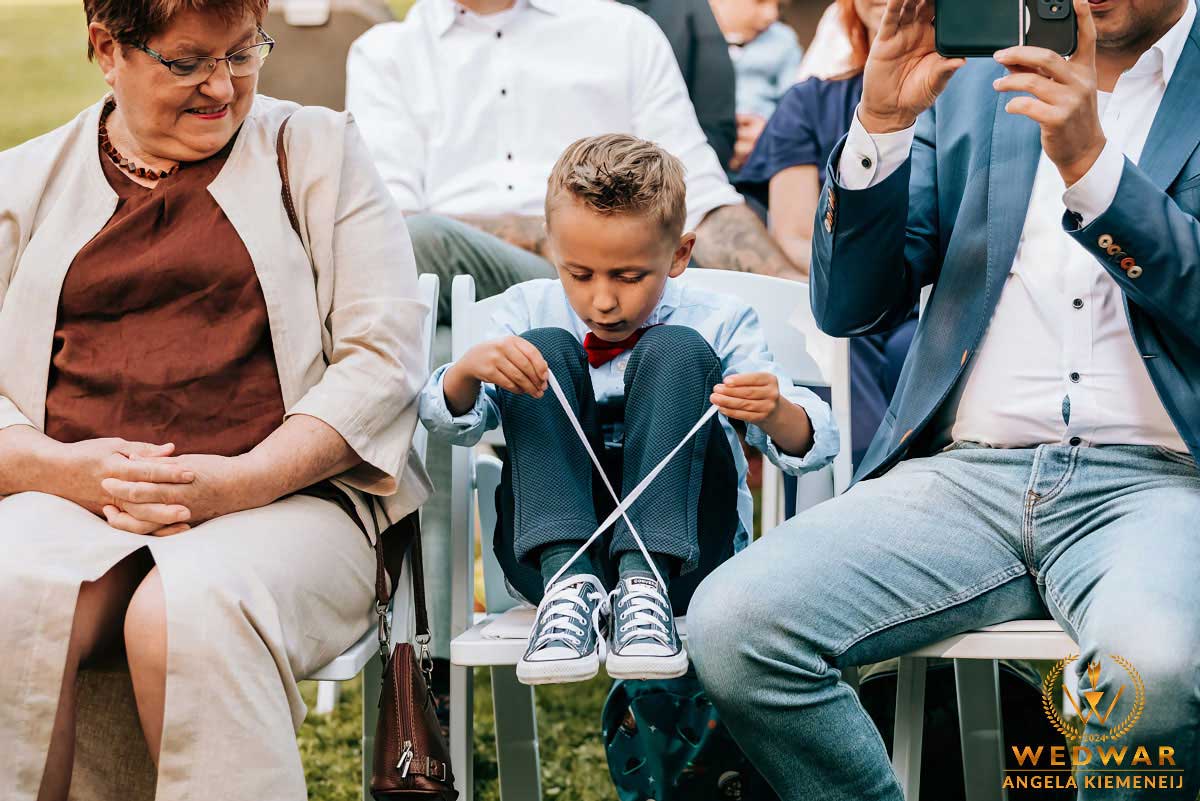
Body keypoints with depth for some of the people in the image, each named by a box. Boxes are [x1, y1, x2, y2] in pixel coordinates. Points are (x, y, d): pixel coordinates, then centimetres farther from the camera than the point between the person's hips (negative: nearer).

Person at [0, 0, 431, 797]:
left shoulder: (318, 149, 14)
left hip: (286, 500, -1)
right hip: (66, 503, 2)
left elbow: (384, 355, 3)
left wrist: (240, 483, -12)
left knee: (187, 612, -36)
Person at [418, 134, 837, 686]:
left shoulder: (716, 324, 1)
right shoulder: (530, 311, 8)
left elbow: (809, 448, -7)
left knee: (675, 351, -18)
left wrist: (774, 412, -31)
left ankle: (645, 582, -32)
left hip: (680, 547, -1)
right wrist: (468, 370, -23)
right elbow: (453, 422, 0)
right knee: (545, 348, -15)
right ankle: (568, 582, -30)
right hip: (552, 548, 2)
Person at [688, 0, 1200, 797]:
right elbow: (851, 306, 12)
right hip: (963, 471, 3)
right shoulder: (969, 78, 17)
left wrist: (1090, 163, -18)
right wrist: (881, 123, -3)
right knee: (731, 621, -22)